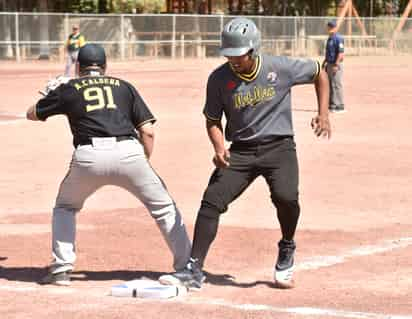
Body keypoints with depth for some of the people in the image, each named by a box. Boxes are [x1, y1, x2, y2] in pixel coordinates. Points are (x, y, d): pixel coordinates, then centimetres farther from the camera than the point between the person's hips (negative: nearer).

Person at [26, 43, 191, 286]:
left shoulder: (69, 89, 19)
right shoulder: (124, 87, 21)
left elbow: (32, 114, 32)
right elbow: (148, 131, 12)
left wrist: (54, 99, 50)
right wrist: (145, 164, 21)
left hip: (88, 156, 0)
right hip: (128, 152, 0)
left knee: (65, 207, 25)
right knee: (164, 207, 14)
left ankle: (61, 269, 15)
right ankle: (187, 266, 9)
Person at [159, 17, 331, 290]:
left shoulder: (281, 68, -9)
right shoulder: (219, 79, -5)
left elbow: (319, 73, 8)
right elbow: (213, 121, 5)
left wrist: (323, 113, 0)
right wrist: (219, 147, -15)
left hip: (279, 147, -2)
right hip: (240, 151, 2)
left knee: (286, 197, -26)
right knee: (211, 200, -13)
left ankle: (287, 251, 5)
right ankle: (194, 271, -8)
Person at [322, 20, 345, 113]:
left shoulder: (338, 38, -15)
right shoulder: (330, 38, 16)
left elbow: (341, 52, -21)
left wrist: (336, 65, -25)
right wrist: (325, 62, 20)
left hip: (336, 64, -10)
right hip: (329, 64, 10)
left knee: (336, 85, -9)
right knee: (329, 85, 13)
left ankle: (340, 106, -6)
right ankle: (332, 105, 20)